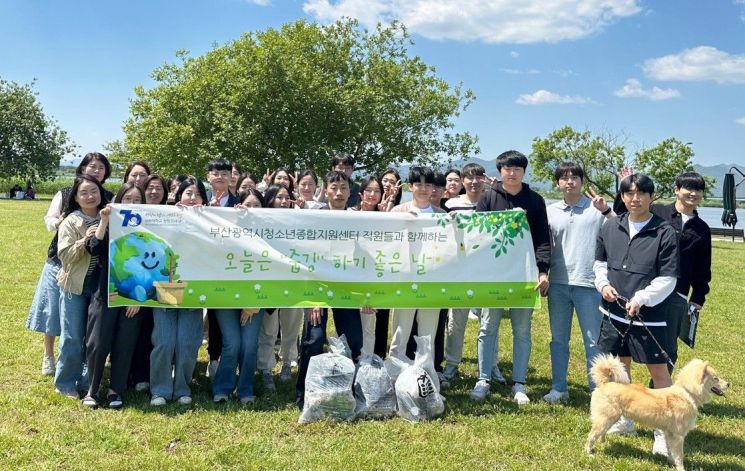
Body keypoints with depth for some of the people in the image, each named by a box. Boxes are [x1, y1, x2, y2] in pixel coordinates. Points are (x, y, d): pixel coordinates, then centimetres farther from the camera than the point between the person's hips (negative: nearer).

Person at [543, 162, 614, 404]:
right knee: (558, 339, 11)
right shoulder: (550, 211, 7)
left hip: (588, 284, -3)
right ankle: (559, 388, 21)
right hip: (558, 284, 3)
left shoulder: (596, 207, -2)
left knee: (594, 340, 4)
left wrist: (606, 210, -18)